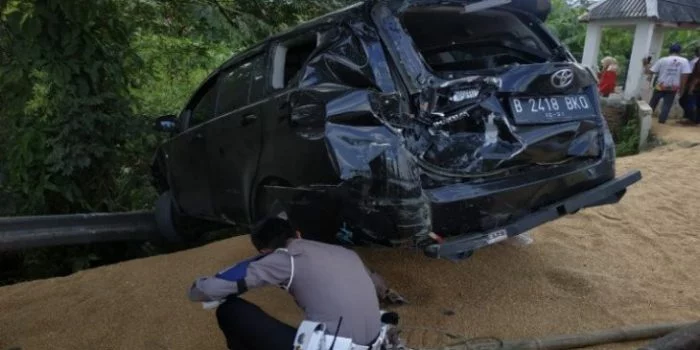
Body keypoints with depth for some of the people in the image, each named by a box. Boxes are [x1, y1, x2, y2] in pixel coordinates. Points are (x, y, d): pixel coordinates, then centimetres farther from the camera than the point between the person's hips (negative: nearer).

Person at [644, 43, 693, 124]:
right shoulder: (684, 61, -4)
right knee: (667, 105, 9)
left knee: (653, 103, 14)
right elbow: (684, 76, -9)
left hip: (660, 86, 0)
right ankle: (662, 120, 7)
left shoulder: (662, 60, -5)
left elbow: (649, 72, -5)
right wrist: (681, 88, 0)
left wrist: (646, 64, 12)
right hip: (673, 88, 0)